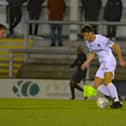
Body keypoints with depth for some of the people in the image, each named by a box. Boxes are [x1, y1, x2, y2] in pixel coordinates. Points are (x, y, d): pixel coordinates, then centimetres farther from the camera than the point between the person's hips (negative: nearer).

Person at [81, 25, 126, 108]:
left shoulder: (101, 39, -20)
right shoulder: (88, 42, 4)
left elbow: (116, 47, -11)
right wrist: (86, 63, 7)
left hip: (110, 61, -9)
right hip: (102, 64, 9)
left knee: (107, 82, -28)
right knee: (96, 85, 0)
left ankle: (117, 102, -21)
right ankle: (115, 98, 5)